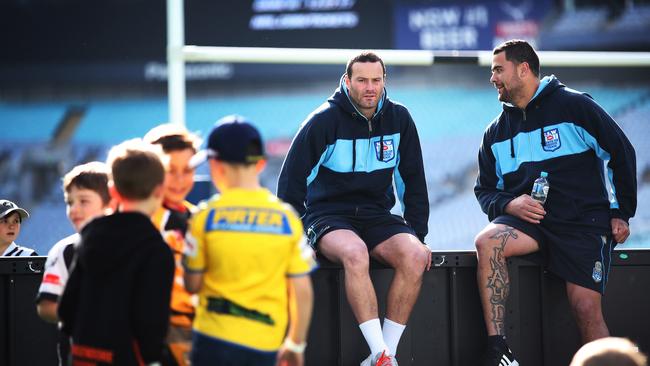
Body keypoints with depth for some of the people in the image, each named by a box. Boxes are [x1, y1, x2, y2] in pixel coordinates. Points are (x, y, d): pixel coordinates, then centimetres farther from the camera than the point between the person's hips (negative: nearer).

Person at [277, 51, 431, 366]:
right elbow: (291, 181, -4)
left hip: (376, 215, 4)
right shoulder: (325, 121, -8)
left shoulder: (399, 119, 4)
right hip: (327, 215, -4)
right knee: (355, 253, -38)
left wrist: (417, 235, 7)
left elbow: (413, 181, 13)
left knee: (415, 256, -27)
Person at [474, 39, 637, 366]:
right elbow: (485, 191, 18)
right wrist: (508, 205, -6)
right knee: (487, 241, -28)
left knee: (586, 307, -19)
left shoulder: (574, 106, 1)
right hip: (528, 219, 4)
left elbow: (620, 153, 4)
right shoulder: (496, 131, 16)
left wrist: (621, 213, 1)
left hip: (584, 222, -4)